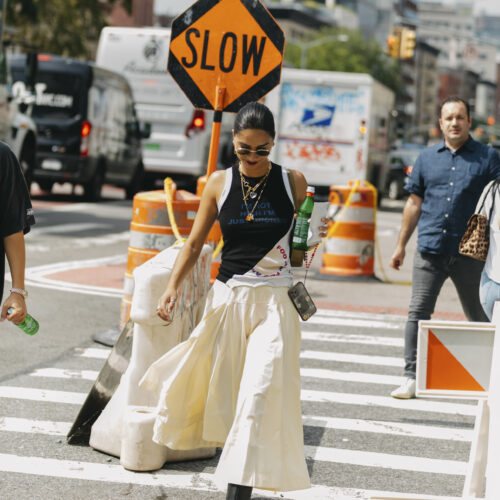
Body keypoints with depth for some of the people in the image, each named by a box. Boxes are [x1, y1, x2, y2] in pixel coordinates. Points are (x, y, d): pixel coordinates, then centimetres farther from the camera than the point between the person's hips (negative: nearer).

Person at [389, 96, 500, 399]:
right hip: (430, 250, 2)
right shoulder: (427, 158, 11)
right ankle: (411, 377, 1)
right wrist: (401, 245, 14)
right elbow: (415, 204, 15)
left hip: (470, 253, -2)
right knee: (418, 314, -3)